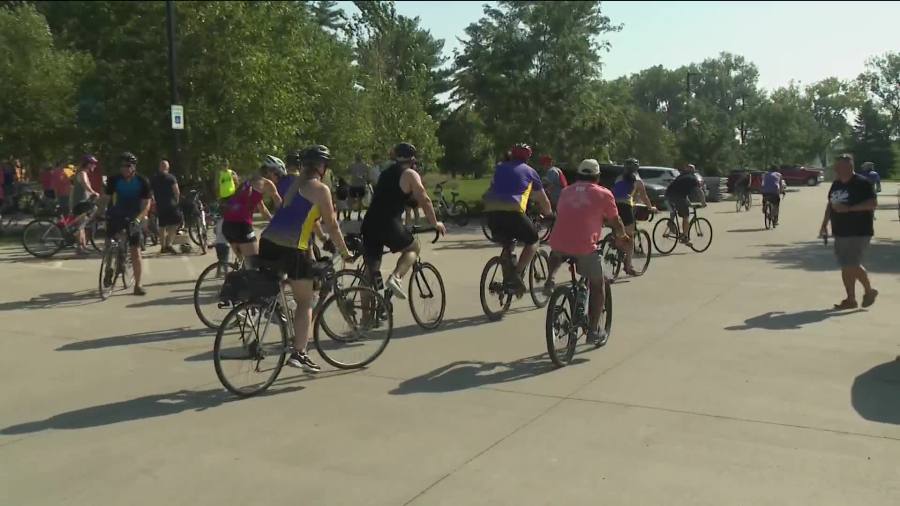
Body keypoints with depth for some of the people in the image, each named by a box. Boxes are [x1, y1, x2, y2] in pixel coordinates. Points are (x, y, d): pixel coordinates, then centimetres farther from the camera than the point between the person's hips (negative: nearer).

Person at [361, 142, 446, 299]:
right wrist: (435, 223, 8)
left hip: (369, 225, 6)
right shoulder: (410, 174, 3)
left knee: (371, 271, 13)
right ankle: (395, 277, -5)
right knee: (413, 248, 19)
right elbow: (424, 200, -2)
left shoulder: (386, 173, 24)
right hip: (388, 224, -6)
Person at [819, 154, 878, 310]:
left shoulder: (861, 183, -11)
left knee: (852, 265, -10)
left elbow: (873, 203, -18)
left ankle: (869, 291, 14)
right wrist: (824, 224, 15)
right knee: (846, 267, 8)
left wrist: (849, 208, -24)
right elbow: (830, 204, 22)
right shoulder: (836, 184, 12)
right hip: (840, 232, 8)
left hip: (858, 233, -8)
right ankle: (851, 299, 15)